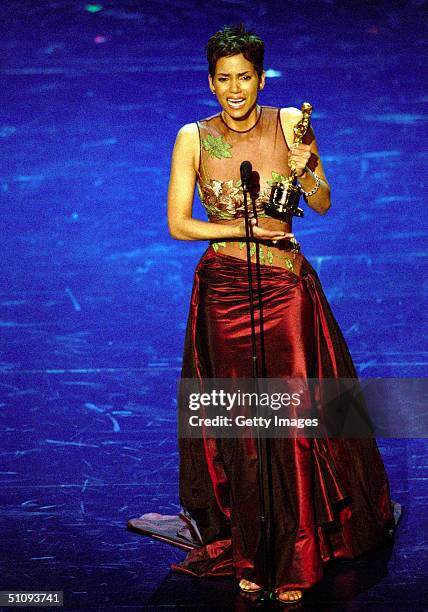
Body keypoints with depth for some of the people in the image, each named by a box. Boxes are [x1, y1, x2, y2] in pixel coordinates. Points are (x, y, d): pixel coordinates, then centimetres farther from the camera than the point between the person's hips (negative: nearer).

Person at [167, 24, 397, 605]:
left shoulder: (290, 122, 0)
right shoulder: (194, 138, -2)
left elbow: (323, 205, 2)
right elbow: (178, 225, -3)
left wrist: (305, 170, -18)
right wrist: (245, 230, -13)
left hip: (286, 287, 0)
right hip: (225, 290, 0)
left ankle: (293, 559, 8)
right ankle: (249, 552, 17)